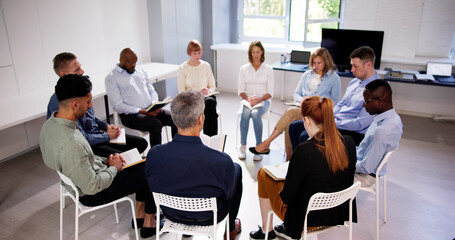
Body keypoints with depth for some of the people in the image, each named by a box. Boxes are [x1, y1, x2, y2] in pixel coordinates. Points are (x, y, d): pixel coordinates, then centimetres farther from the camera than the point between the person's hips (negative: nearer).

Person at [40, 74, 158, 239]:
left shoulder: (50, 124, -7)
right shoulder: (70, 143, -38)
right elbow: (92, 187, -29)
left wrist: (104, 161, 1)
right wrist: (114, 168, -13)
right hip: (91, 194, -9)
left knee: (144, 163, 16)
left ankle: (139, 214, 27)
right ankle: (149, 223, 21)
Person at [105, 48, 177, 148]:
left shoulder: (140, 71, 18)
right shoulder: (111, 78, -2)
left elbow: (152, 91, 21)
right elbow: (118, 106, -9)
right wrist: (142, 111, -18)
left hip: (150, 110, 6)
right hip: (130, 114, -6)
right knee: (156, 124, -32)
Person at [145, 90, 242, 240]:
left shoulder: (154, 154, -27)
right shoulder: (221, 161, -37)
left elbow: (152, 187, -6)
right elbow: (228, 194, -16)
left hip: (171, 215, 3)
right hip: (207, 219, -3)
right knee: (236, 168, 20)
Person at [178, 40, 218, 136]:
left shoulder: (206, 66, 11)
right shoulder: (182, 68, 3)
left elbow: (212, 86, 11)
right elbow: (181, 91, -3)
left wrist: (208, 91, -13)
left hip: (206, 97, 3)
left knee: (211, 101, -35)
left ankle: (211, 139, -35)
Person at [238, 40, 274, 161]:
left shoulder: (268, 69, 6)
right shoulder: (244, 69, 10)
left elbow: (270, 92, 2)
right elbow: (241, 90, 7)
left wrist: (259, 99, -15)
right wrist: (248, 99, -14)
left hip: (263, 100, -1)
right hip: (247, 100, 1)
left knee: (255, 113, -35)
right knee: (245, 113, -34)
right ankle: (243, 146, -26)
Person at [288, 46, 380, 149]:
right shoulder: (354, 82, 12)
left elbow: (360, 123, -22)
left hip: (351, 133, -9)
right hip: (333, 122, 10)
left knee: (305, 137, -26)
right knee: (294, 126, 4)